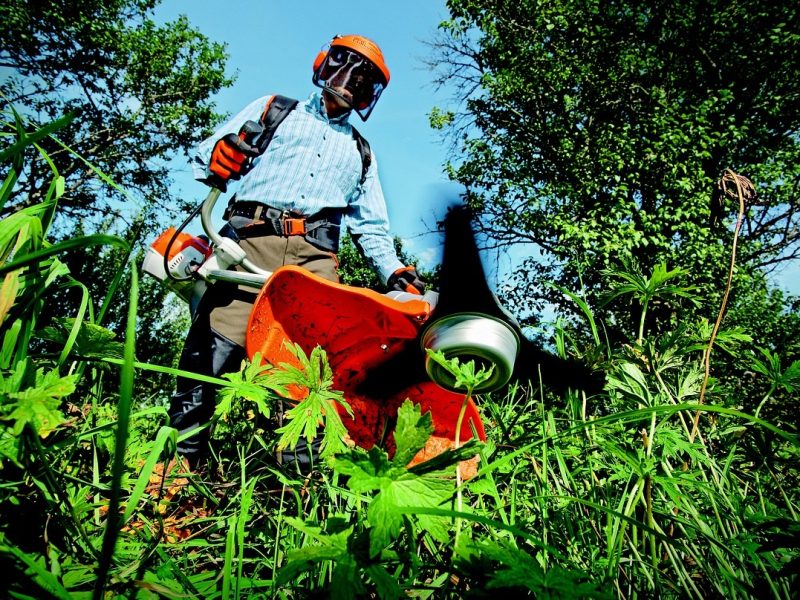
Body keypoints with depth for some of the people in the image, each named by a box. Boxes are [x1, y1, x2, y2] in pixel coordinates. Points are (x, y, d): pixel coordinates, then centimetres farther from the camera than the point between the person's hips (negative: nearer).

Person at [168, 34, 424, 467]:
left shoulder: (361, 152, 31)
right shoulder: (273, 109, 24)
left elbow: (371, 227, 26)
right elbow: (205, 155, 17)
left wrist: (395, 273, 9)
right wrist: (217, 156, -8)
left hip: (315, 256, 2)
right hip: (252, 239, -2)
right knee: (214, 346, -15)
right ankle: (181, 453, -8)